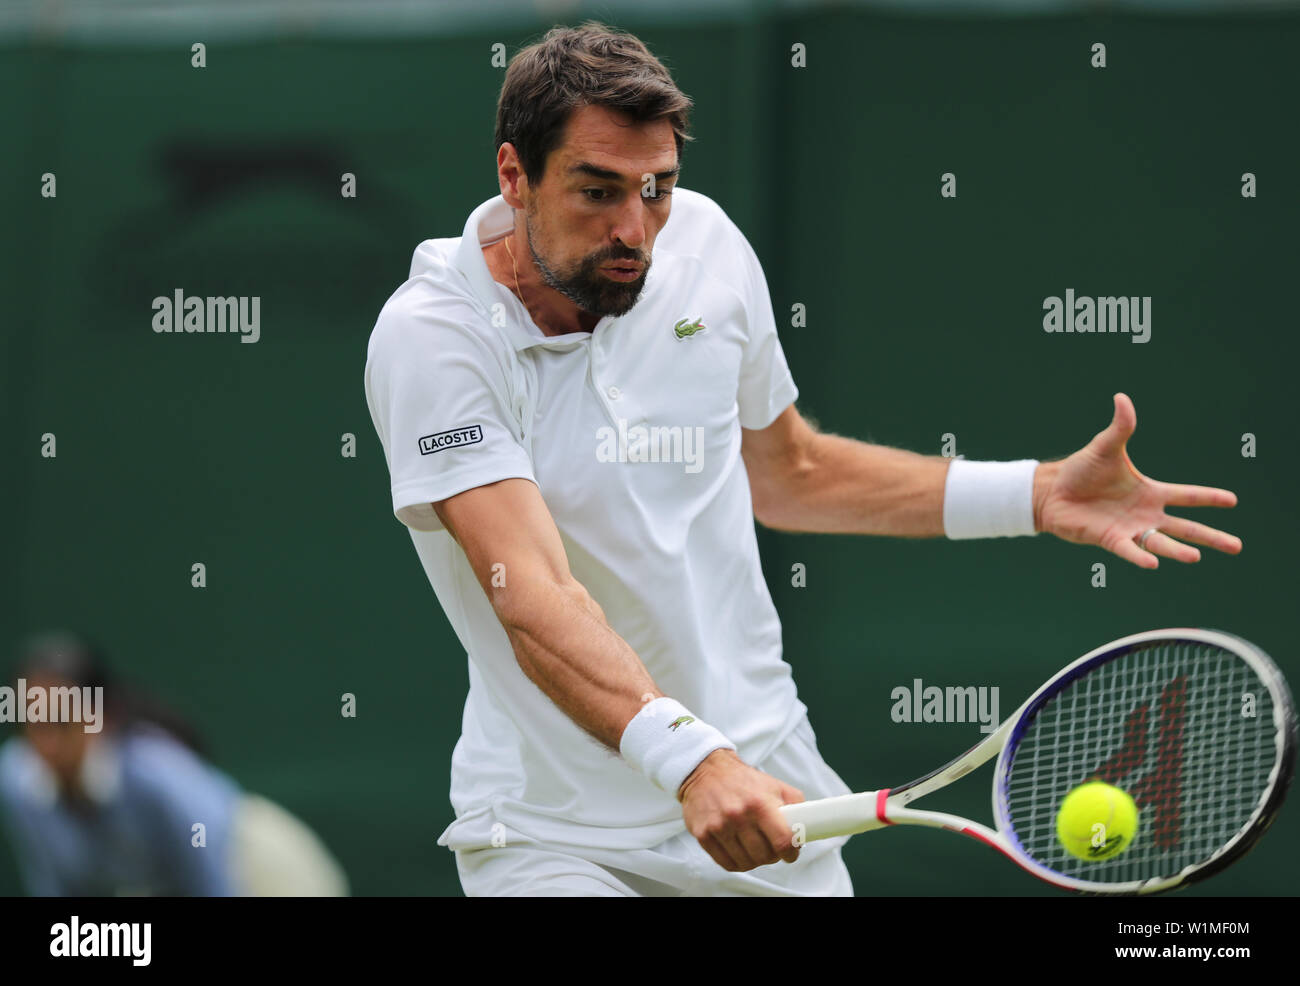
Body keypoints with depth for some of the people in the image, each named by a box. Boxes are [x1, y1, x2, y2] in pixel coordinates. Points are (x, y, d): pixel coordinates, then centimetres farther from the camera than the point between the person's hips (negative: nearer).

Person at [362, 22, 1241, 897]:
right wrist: (690, 760, -44)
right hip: (551, 838, -5)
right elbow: (532, 596, -30)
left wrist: (1037, 497, 10)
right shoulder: (431, 336, -18)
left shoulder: (706, 243, 0)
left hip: (763, 782, 5)